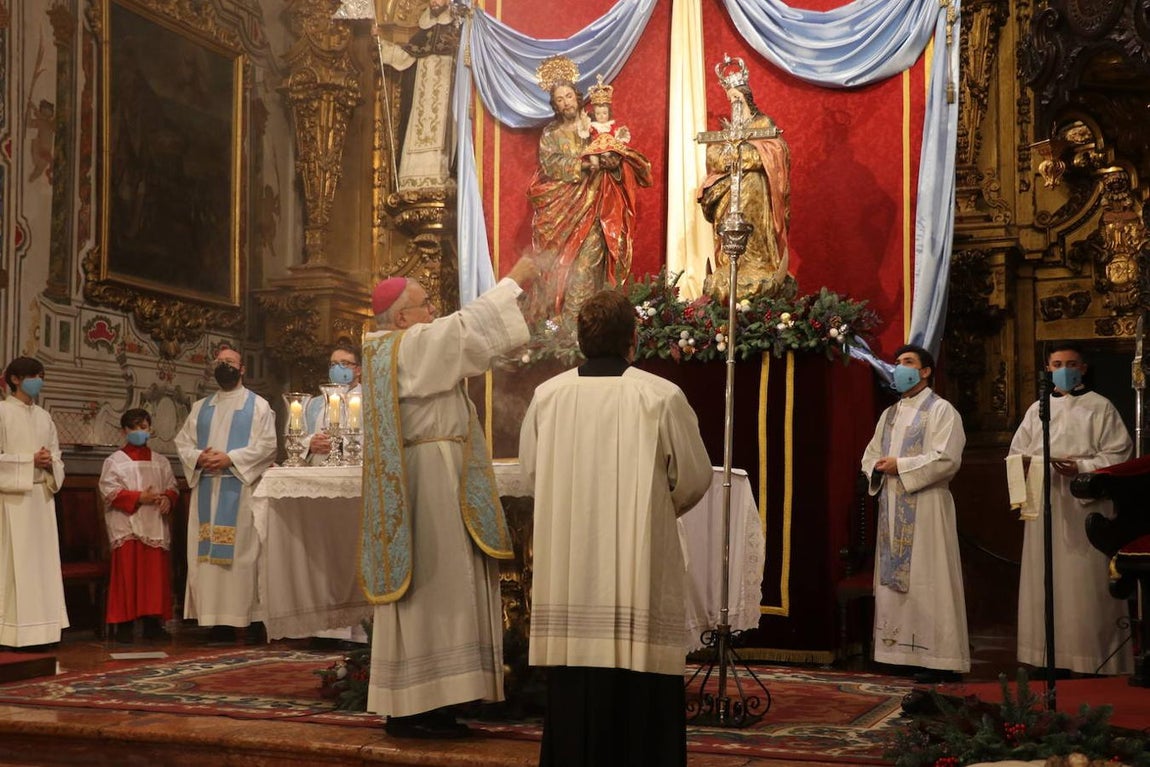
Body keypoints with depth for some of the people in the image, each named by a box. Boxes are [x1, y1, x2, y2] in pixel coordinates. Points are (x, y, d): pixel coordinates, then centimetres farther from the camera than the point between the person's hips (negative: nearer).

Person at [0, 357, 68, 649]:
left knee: (43, 559, 4)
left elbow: (57, 458, 15)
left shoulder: (44, 417, 15)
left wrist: (50, 463, -6)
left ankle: (39, 631, 8)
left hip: (42, 495, 6)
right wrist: (30, 460, -15)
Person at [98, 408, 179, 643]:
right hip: (127, 527, -3)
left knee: (156, 574, 2)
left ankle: (153, 622, 8)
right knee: (127, 574, -5)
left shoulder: (161, 462, 15)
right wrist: (139, 497, -15)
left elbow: (172, 488, 15)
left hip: (156, 527, 4)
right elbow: (109, 492, -6)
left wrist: (168, 499, -8)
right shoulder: (114, 461, 4)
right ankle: (125, 624, -1)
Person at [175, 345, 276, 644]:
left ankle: (240, 616, -7)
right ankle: (214, 618, 0)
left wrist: (230, 458, -14)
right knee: (207, 552, -1)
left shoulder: (258, 405, 7)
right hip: (205, 487, 4)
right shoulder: (201, 407, 21)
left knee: (239, 550, -8)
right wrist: (198, 457, -7)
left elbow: (267, 445, -4)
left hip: (240, 488, -4)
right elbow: (182, 441, 15)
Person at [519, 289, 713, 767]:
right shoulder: (662, 396, -9)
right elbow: (694, 479, -1)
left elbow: (531, 469, 11)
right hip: (640, 567, -3)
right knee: (639, 701, 4)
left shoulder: (547, 396, -2)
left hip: (568, 570, 3)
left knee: (573, 692, 11)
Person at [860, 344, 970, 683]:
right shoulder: (889, 414, 20)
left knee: (926, 581, -8)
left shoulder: (941, 410, -2)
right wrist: (878, 468, -4)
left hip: (926, 505, -7)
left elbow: (947, 459, -14)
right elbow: (870, 455, 20)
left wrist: (900, 466, -14)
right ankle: (900, 653, 10)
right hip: (892, 507, 7)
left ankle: (938, 659, -5)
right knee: (893, 578, 5)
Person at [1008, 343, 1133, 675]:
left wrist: (1081, 468, -19)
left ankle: (1093, 661, 2)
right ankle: (1048, 657, 11)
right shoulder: (1037, 409, 16)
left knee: (1084, 584, -5)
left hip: (1083, 507, -4)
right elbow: (1017, 454, 17)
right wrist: (1025, 464, -6)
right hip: (1044, 507, 5)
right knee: (1044, 582, 5)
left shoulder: (1100, 407, 2)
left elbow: (1117, 455, -5)